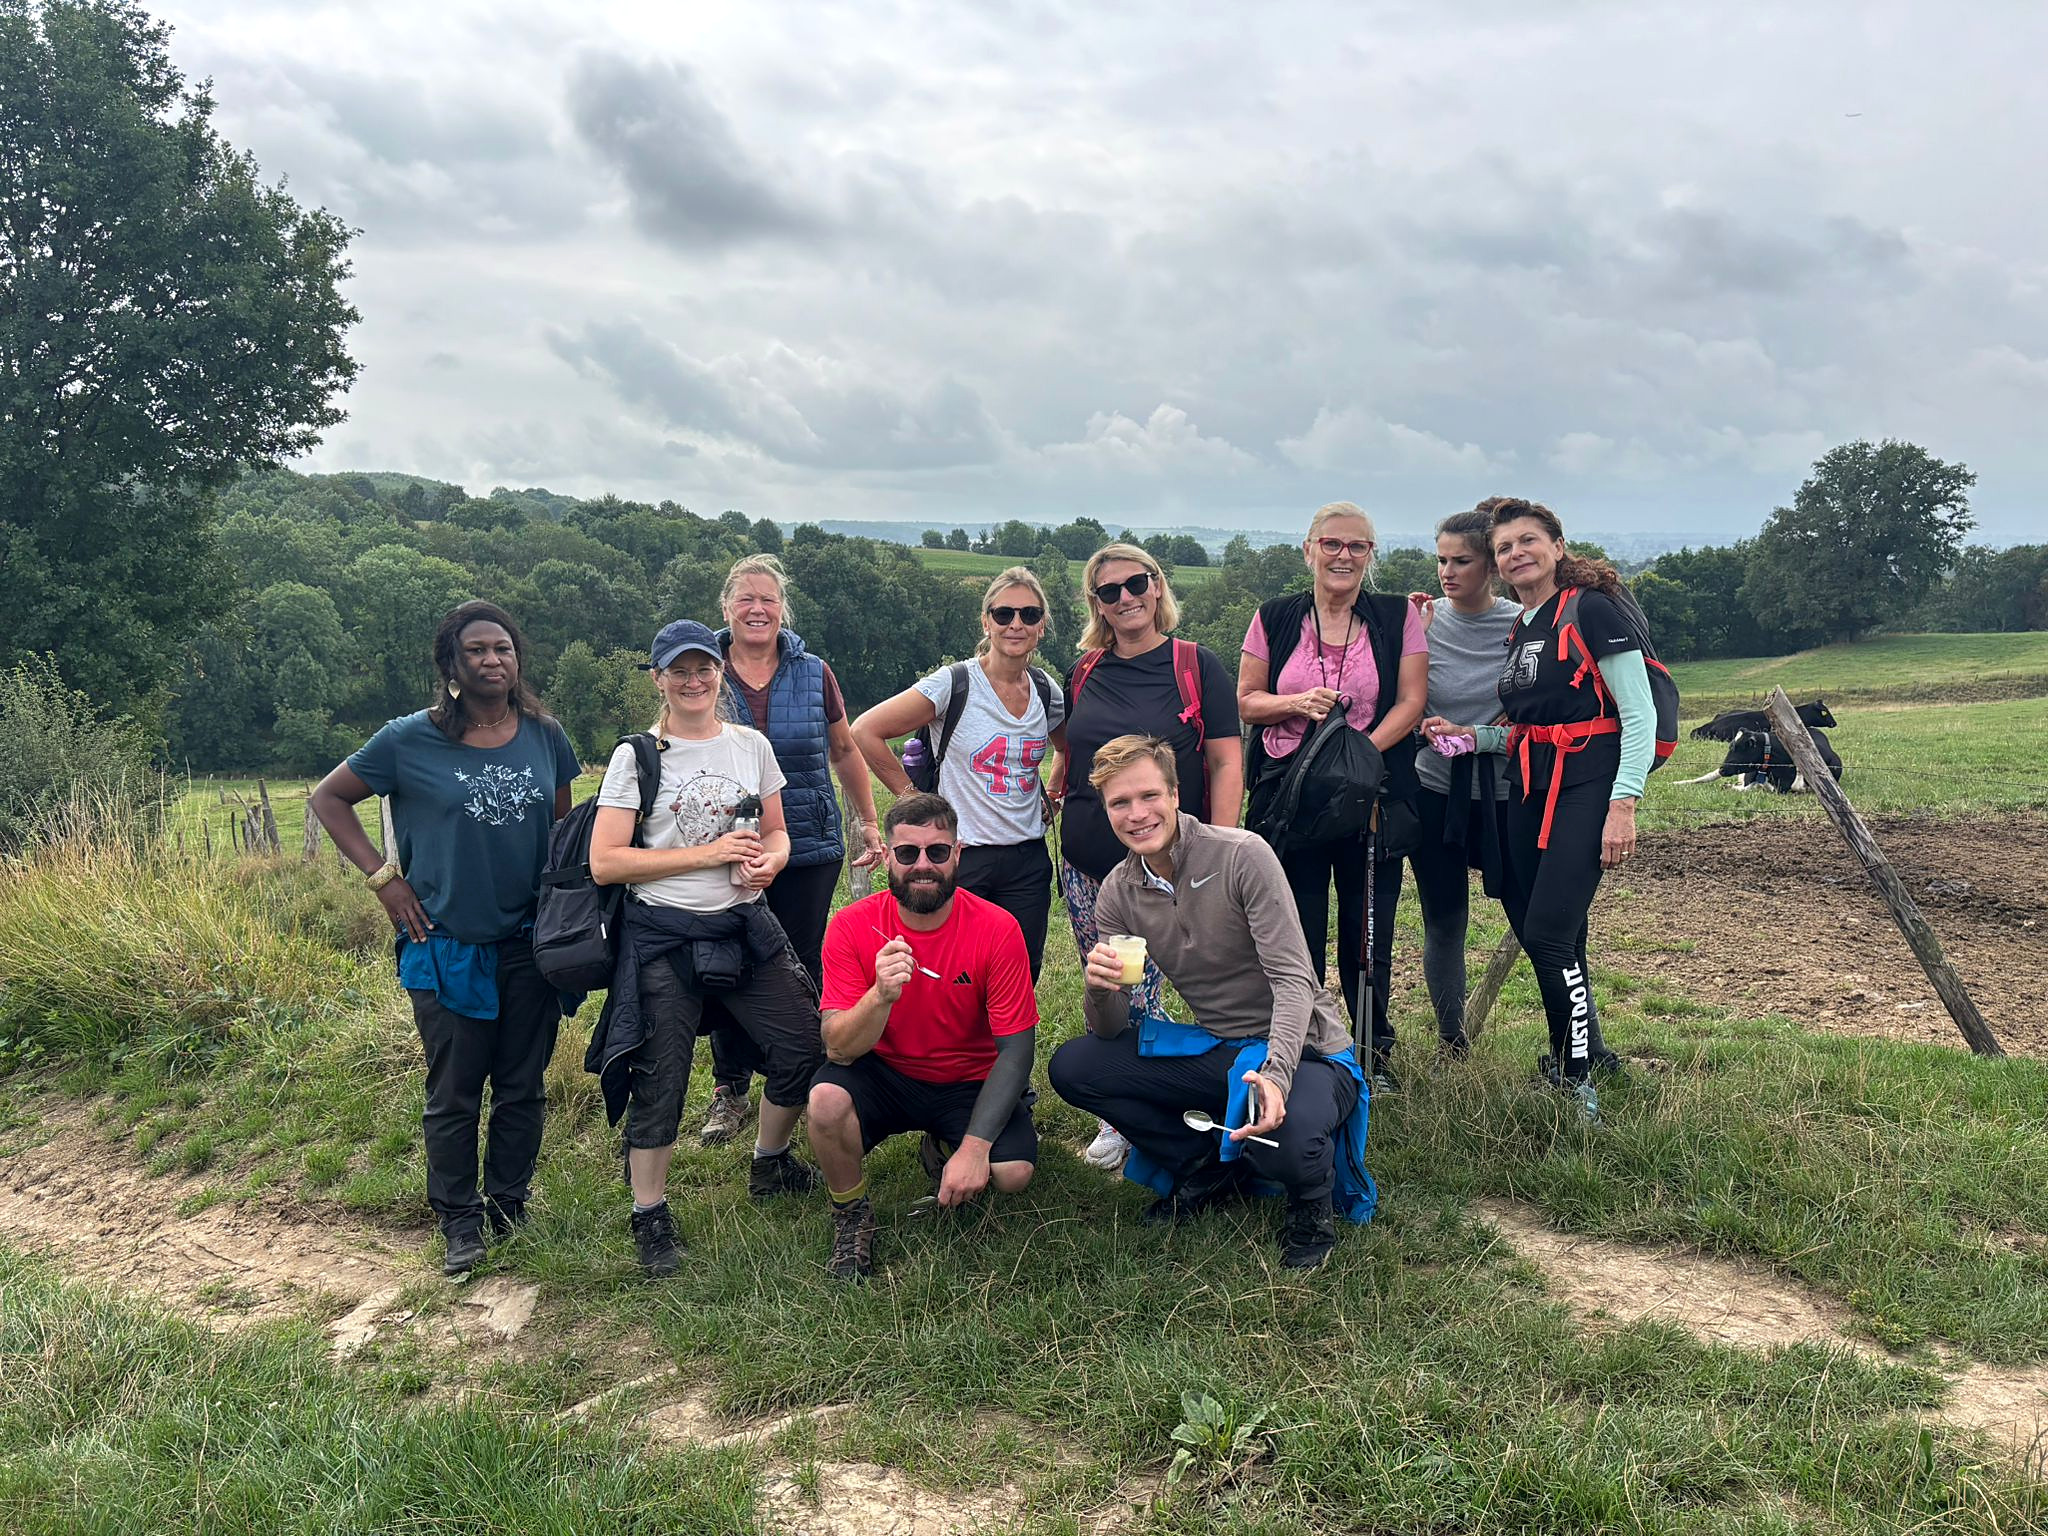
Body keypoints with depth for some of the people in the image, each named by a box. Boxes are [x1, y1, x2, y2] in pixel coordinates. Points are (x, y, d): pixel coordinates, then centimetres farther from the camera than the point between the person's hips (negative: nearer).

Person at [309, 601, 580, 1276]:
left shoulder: (545, 736, 3)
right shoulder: (411, 739, -7)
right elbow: (327, 798, 3)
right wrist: (383, 876, -5)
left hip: (529, 942, 3)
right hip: (446, 945, -3)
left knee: (523, 1087, 12)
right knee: (454, 1093, 7)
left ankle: (510, 1206, 29)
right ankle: (460, 1221, 22)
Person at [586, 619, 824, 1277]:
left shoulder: (751, 745, 7)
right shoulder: (636, 756, -5)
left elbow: (776, 834, 17)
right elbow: (605, 864, -11)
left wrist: (767, 862, -8)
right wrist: (708, 854, -15)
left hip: (745, 926, 4)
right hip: (662, 936, -4)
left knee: (806, 1046, 2)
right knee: (659, 1080, 0)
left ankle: (769, 1163, 29)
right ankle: (651, 1218, 21)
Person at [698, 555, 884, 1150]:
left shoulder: (814, 674, 3)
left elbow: (845, 751, 13)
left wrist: (869, 822, 12)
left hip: (808, 851, 0)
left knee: (800, 969, 4)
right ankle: (731, 1089, 20)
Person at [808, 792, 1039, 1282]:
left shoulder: (996, 929, -17)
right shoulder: (853, 926, -15)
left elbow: (1015, 1049, -16)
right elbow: (838, 1049, -19)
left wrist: (974, 1146, -27)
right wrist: (881, 995, -40)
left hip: (970, 1082, 1)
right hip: (885, 1075, 0)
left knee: (1013, 1171, -24)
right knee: (826, 1100, -31)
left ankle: (946, 1149, 13)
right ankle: (851, 1214, -1)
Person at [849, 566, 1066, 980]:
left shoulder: (1046, 693, 6)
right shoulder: (955, 684, -10)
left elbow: (1070, 750, 27)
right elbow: (865, 732, -9)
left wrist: (1053, 797, 12)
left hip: (1028, 860, 5)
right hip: (962, 855, -4)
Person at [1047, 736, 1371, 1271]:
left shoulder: (1241, 855, -17)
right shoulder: (1118, 894, -2)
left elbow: (1293, 981, -19)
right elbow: (1111, 1030, -1)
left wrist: (1275, 1074, -36)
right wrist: (1100, 989, -26)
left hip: (1301, 1050, -5)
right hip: (1216, 1052, 6)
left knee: (1285, 1137, -38)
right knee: (1071, 1066, -9)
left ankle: (1311, 1203, 1)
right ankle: (1209, 1166, 6)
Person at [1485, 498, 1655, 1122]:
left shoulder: (1592, 611, -7)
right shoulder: (1517, 629, 16)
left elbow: (1640, 715, -11)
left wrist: (1623, 805, -18)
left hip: (1587, 785, -8)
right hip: (1529, 788, 8)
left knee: (1547, 934, -15)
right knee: (1535, 933, 7)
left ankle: (1579, 1082, -3)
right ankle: (1571, 1053, 23)